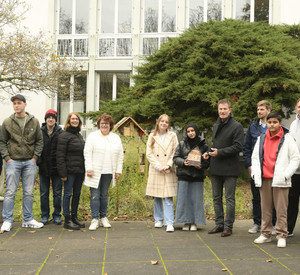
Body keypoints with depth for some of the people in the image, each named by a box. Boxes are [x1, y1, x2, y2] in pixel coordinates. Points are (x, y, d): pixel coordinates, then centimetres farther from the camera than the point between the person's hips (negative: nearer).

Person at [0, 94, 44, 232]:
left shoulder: (34, 121, 5)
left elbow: (39, 140, 8)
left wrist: (35, 157, -1)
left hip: (30, 162, 2)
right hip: (13, 162, -1)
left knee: (29, 192, 7)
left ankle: (28, 219, 17)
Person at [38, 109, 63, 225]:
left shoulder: (61, 132, -1)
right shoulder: (40, 132, 3)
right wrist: (37, 161, -6)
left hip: (56, 167, -1)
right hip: (43, 168, 1)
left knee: (57, 193, 6)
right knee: (44, 193, 8)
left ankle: (57, 215, 17)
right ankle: (45, 215, 19)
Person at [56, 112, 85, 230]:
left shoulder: (80, 135, 16)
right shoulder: (64, 135, -8)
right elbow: (60, 155, -12)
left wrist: (85, 169, 15)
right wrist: (62, 173, -17)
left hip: (80, 171, 7)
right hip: (70, 170, -7)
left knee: (77, 194, 12)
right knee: (68, 194, -2)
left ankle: (74, 217, 23)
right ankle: (67, 220, 4)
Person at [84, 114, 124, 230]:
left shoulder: (116, 138, 10)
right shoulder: (92, 136, 0)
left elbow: (120, 155, 10)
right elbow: (87, 153, -4)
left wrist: (118, 171, 5)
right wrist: (89, 169, -11)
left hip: (108, 172, 3)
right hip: (95, 172, -3)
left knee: (104, 195, 11)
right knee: (95, 195, -3)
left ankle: (103, 218, 21)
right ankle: (94, 219, 2)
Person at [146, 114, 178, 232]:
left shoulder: (172, 136, 7)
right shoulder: (152, 136, 8)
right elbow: (149, 154, 2)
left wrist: (168, 165, -11)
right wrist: (159, 166, -8)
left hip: (168, 171, -1)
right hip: (155, 171, 2)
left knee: (168, 198, -8)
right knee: (156, 197, 7)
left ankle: (169, 223, -8)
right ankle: (158, 220, 22)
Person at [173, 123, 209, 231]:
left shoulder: (203, 145, 4)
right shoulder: (182, 144, 7)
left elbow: (208, 160, 7)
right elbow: (175, 158, 6)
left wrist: (202, 166, -12)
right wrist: (183, 162, -13)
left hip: (197, 175, -1)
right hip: (184, 175, 1)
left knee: (196, 199, 0)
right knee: (184, 198, 2)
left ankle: (194, 222, 10)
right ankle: (186, 222, 12)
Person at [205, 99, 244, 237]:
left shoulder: (237, 126, -7)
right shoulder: (216, 126, 16)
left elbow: (238, 146, -14)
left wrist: (220, 152, -16)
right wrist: (210, 152, 6)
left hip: (230, 168, -7)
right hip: (216, 168, 7)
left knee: (229, 198, 0)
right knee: (217, 198, 11)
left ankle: (228, 226, 8)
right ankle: (219, 224, 21)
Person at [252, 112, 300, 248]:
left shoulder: (287, 139, 1)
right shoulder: (261, 139, 13)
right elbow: (255, 156, 19)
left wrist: (285, 175, -9)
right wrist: (255, 173, 5)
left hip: (280, 181, -4)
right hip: (264, 179, 4)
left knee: (281, 209, -3)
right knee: (265, 209, 9)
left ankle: (281, 236, 6)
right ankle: (265, 234, 19)